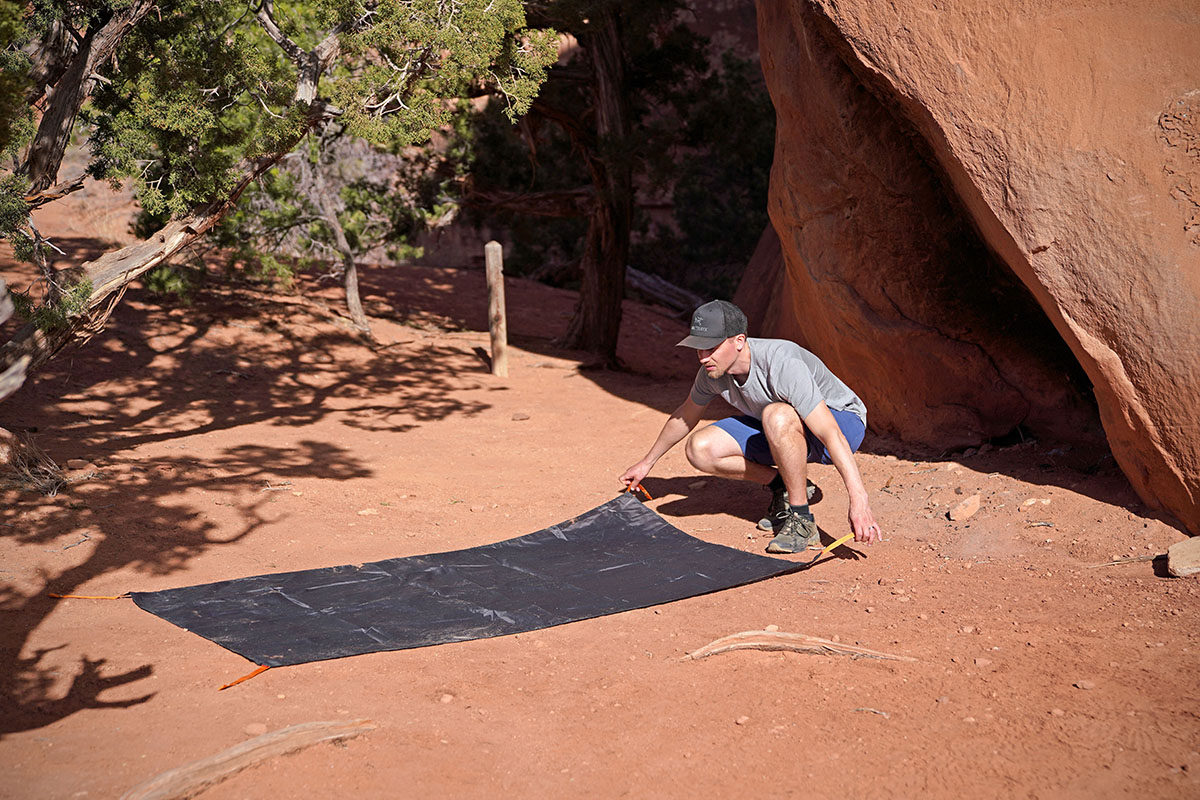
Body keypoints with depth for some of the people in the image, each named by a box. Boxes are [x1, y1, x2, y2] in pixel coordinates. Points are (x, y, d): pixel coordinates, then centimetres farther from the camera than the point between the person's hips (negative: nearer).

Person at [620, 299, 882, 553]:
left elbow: (831, 435, -40)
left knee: (777, 416, -40)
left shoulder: (782, 364, -35)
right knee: (701, 449, -14)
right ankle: (784, 487, 3)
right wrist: (647, 463, 21)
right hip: (779, 432, 7)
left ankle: (802, 522, -26)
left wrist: (859, 500, -48)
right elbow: (685, 416, 10)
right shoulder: (713, 369, -12)